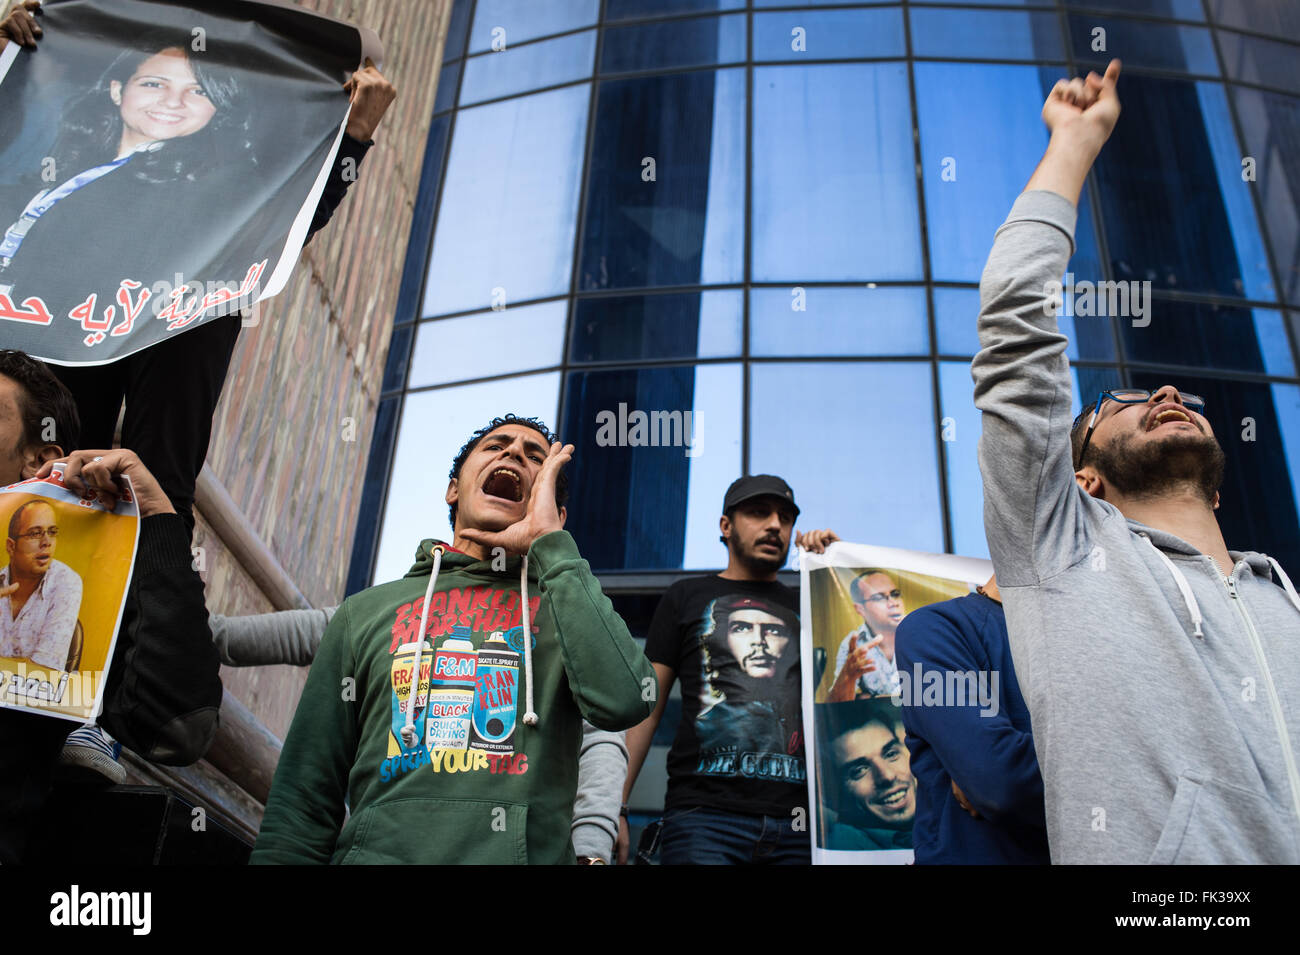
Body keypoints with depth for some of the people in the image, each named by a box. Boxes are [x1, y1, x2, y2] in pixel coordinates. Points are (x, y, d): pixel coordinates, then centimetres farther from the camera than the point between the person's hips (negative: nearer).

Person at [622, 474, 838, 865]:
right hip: (705, 814, -2)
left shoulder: (806, 608, 21)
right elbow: (645, 706, 7)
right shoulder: (688, 596, 13)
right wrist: (614, 806, -4)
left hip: (798, 822, 3)